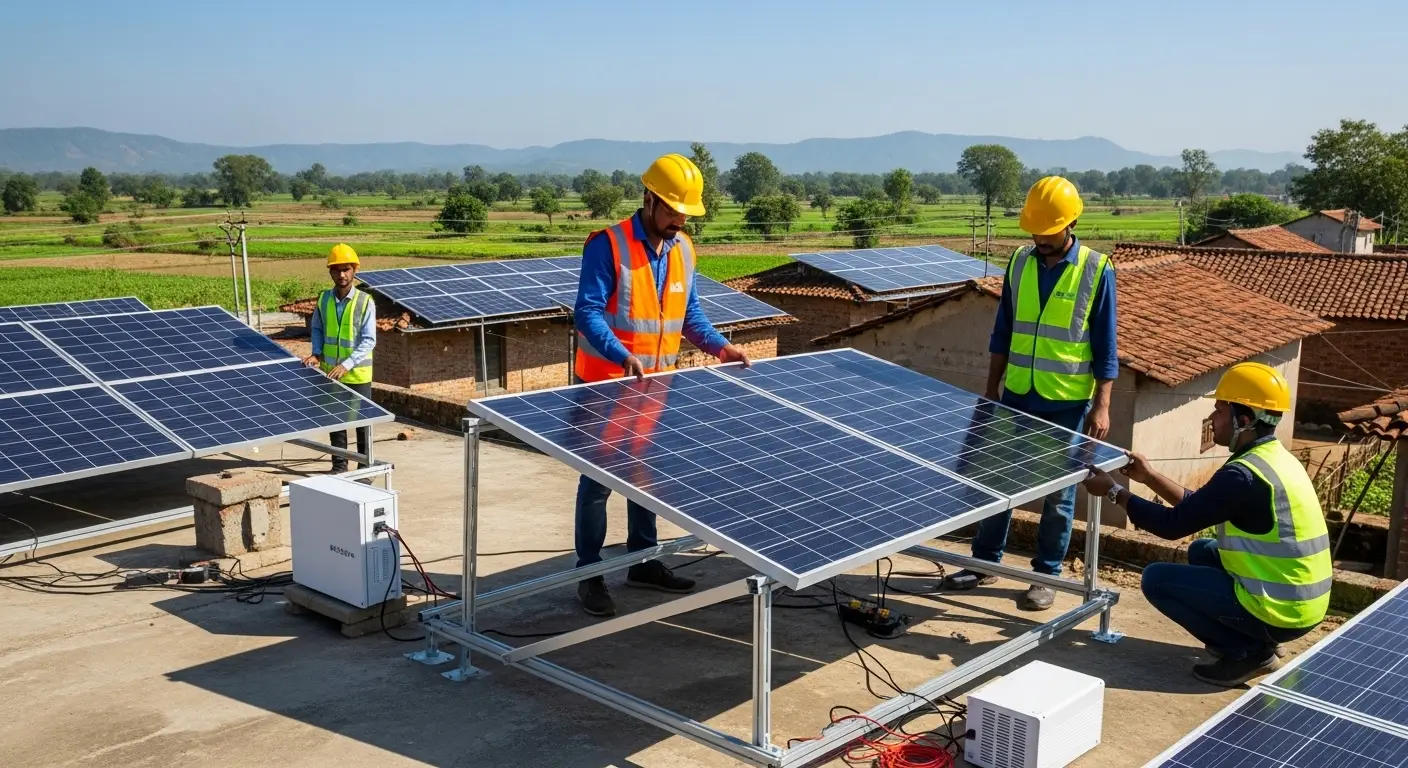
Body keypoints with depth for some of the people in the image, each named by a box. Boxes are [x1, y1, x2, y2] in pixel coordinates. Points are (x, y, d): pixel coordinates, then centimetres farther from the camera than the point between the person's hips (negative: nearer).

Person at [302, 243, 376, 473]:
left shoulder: (365, 302, -13)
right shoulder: (324, 299, -1)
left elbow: (368, 341, -16)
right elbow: (318, 329, 12)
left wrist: (346, 364, -24)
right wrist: (317, 353, -5)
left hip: (357, 373, -4)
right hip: (330, 372, 4)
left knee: (362, 420, 5)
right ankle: (339, 464, 27)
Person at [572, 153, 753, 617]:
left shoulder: (683, 249, 6)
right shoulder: (608, 245, -16)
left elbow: (689, 314, 15)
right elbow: (587, 313, -21)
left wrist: (719, 346, 0)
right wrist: (623, 355, -34)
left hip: (657, 384, 7)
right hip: (605, 383, -6)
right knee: (598, 480, 1)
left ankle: (643, 562, 29)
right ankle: (589, 576, 11)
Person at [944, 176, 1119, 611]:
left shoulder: (1096, 270, -9)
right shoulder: (1020, 262, 3)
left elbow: (1105, 346, -7)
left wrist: (1102, 406, -11)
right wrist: (991, 388, 9)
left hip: (1067, 402, -4)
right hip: (1016, 394, 4)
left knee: (1058, 493, 6)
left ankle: (1047, 575, 18)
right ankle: (985, 561, 24)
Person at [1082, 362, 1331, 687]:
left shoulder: (1243, 475, -22)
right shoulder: (1274, 458, 8)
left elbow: (1174, 525, -17)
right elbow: (1200, 506, 15)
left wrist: (1114, 491, -7)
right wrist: (1151, 477, 13)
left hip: (1279, 611, -9)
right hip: (1302, 602, 9)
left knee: (1157, 579, -4)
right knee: (1202, 551, 26)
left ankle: (1247, 651, -3)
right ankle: (1258, 639, 17)